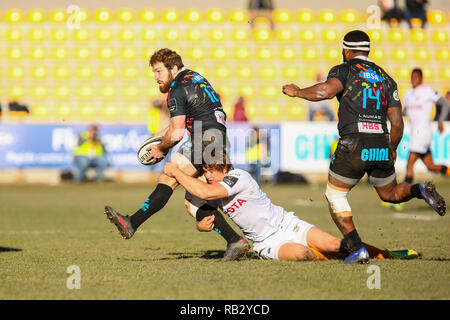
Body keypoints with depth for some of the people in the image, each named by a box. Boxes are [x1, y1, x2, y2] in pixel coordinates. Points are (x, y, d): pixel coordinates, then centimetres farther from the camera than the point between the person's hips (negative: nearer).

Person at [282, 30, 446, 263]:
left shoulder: (344, 70, 2)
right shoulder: (385, 78, 17)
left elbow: (327, 90, -20)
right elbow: (397, 124, 14)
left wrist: (297, 92, -4)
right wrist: (392, 150, 29)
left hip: (353, 145, -5)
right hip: (381, 147, 5)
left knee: (335, 196, 11)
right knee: (390, 194, 25)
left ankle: (357, 249, -3)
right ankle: (421, 190, -7)